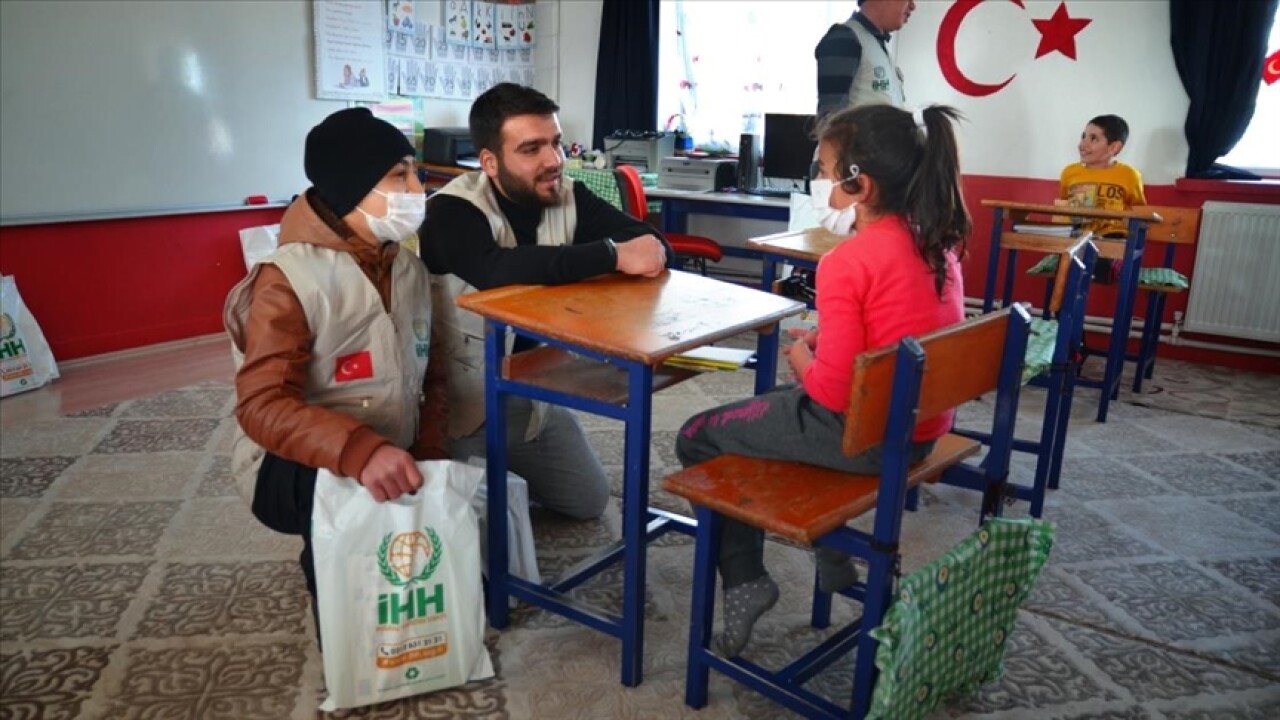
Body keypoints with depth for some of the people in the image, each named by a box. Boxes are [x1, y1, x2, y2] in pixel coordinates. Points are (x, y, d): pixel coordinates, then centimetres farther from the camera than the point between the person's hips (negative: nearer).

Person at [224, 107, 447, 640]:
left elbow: (432, 374, 9)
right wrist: (359, 451, -44)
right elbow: (261, 405, -27)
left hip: (390, 462, 7)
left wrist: (430, 453, -8)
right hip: (293, 465, -6)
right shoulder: (290, 280, -18)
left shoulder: (410, 270, 4)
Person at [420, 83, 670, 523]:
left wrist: (649, 252, -36)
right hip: (467, 406, -5)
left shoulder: (569, 199, -5)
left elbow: (651, 241, -12)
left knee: (590, 502, 15)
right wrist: (614, 255, -42)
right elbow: (496, 270, -43)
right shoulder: (452, 211, -22)